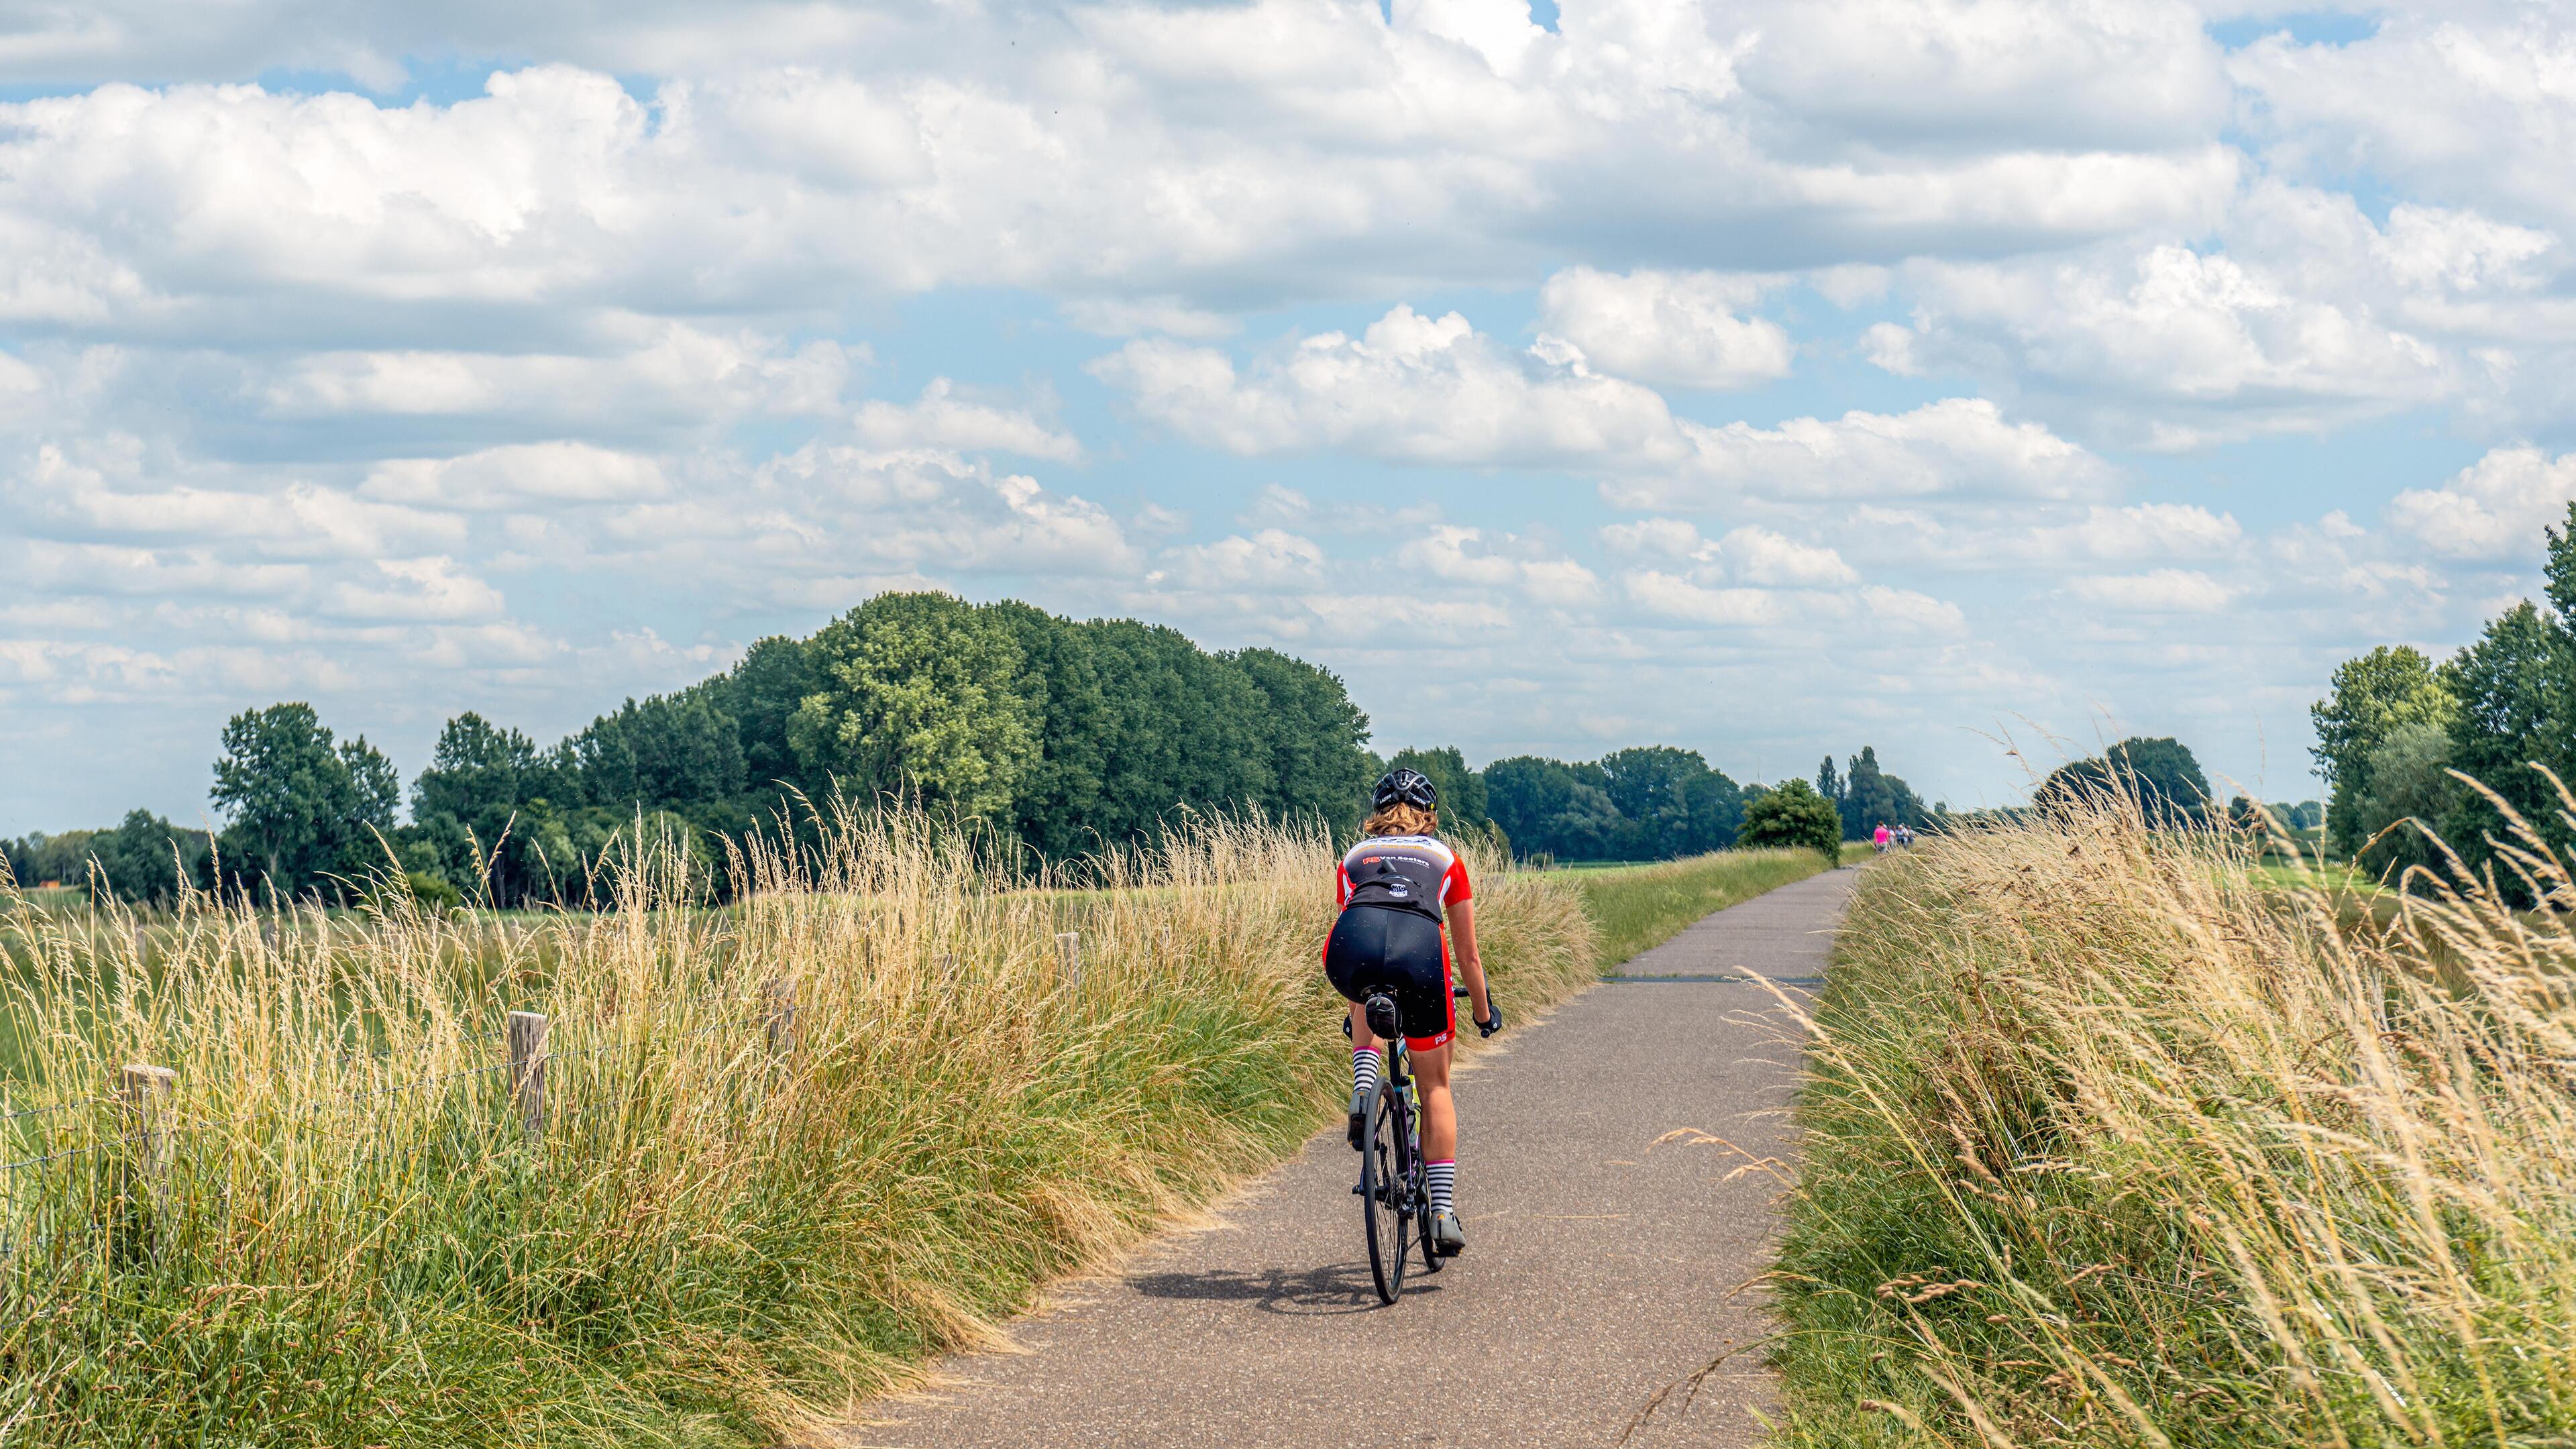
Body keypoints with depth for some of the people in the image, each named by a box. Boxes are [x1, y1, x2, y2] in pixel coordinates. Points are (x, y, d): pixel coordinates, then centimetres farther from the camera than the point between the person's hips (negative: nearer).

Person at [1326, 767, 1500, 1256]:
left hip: (1353, 948, 1)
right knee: (1435, 1086, 16)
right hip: (1420, 950, -1)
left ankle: (1363, 1088, 16)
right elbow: (1468, 955, 38)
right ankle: (1444, 1212, 9)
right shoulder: (1446, 859, 32)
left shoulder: (1355, 857, 35)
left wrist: (1355, 1009, 61)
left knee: (1367, 995, 40)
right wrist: (1484, 1013, 54)